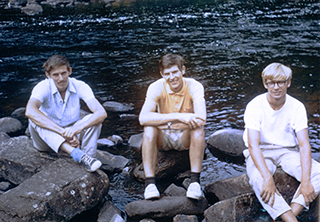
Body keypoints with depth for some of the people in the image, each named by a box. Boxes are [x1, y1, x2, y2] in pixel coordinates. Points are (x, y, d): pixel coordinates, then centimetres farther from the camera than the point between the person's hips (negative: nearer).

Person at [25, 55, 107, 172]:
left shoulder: (80, 86, -14)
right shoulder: (43, 87, -19)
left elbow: (102, 113, -27)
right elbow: (30, 111, -40)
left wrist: (76, 128, -44)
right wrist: (62, 131, -48)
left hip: (71, 137, 1)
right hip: (47, 140, -1)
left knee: (94, 119, -24)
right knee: (35, 119, -33)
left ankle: (85, 165, -32)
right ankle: (78, 154, -50)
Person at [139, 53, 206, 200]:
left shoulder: (194, 86, -16)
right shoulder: (156, 87, -15)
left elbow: (201, 119, -32)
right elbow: (143, 118, -32)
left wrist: (165, 122, -31)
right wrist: (178, 116, -40)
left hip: (185, 138, 0)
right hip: (162, 139, 1)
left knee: (197, 128, -31)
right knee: (149, 129, -31)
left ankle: (195, 182, -29)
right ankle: (150, 183, -29)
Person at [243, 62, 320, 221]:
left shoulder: (297, 107, -7)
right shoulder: (254, 106, -14)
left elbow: (304, 144, -13)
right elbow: (253, 144, -23)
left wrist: (306, 181, -27)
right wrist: (268, 178, -36)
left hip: (287, 151, 3)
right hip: (261, 152, -3)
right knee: (257, 179, -36)